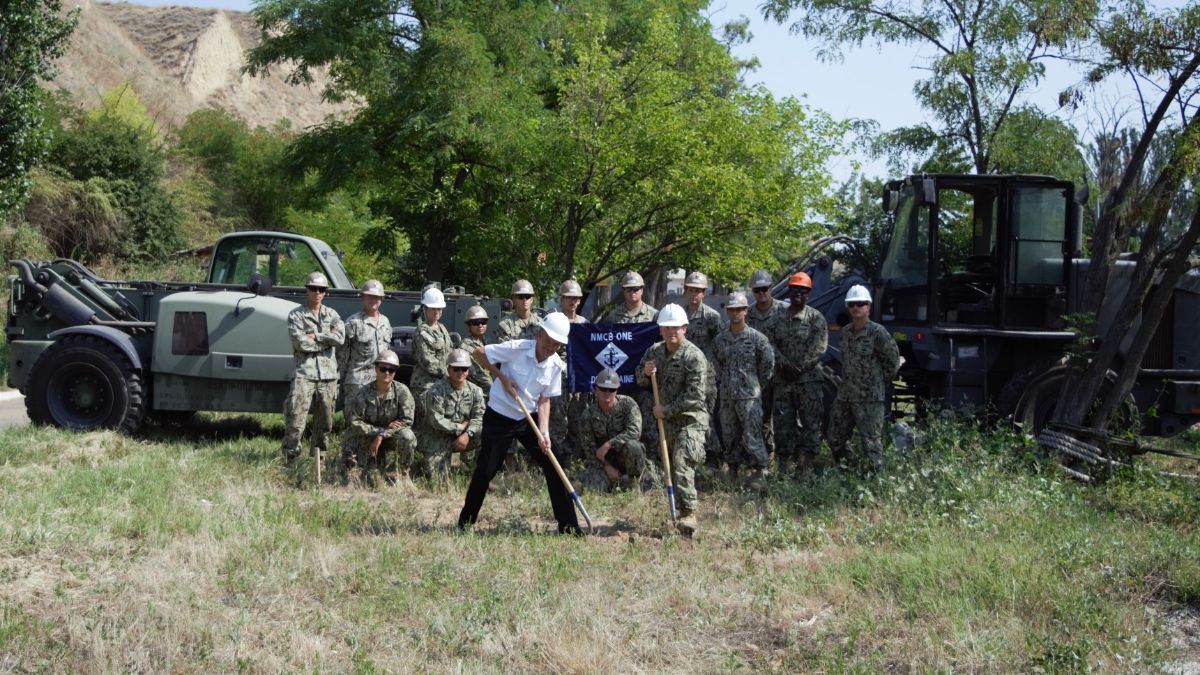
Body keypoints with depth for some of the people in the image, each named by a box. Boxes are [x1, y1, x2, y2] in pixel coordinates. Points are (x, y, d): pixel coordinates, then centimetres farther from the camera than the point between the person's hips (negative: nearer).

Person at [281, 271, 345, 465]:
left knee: (325, 420, 9)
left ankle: (318, 456, 21)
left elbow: (340, 337, -6)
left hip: (328, 374, 4)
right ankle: (290, 459, -7)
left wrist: (314, 336, -10)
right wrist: (327, 339, -5)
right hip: (304, 372, -4)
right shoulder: (296, 315, 3)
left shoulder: (332, 314, 13)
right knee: (295, 417, -12)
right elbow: (300, 343, -12)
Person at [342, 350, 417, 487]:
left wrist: (382, 436, -23)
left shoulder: (402, 391, -12)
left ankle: (404, 474, -10)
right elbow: (354, 423, -15)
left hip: (390, 439, 1)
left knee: (406, 436, -34)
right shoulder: (361, 394, -13)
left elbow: (407, 421, -15)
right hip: (367, 441, -1)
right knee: (367, 484, -18)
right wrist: (384, 429, -22)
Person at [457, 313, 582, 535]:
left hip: (529, 419, 4)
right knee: (485, 470, -4)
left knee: (553, 467, -4)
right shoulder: (516, 349, -20)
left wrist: (544, 431, -14)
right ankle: (465, 522, 14)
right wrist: (502, 377, -16)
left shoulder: (555, 365, -5)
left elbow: (544, 400, -1)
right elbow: (479, 353, -11)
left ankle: (568, 525, 3)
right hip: (499, 418, -4)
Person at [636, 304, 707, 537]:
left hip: (690, 420, -8)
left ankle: (688, 513, -23)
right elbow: (640, 381, 18)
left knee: (682, 465, -21)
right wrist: (645, 373, -7)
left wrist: (666, 410, -18)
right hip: (667, 421, 8)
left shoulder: (694, 356, -15)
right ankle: (686, 513, 25)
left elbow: (694, 396, -18)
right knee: (670, 466, 13)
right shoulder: (654, 351, 8)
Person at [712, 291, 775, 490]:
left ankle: (758, 472, -7)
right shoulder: (720, 339, 8)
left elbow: (768, 363, 3)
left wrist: (758, 385, 5)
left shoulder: (756, 338, -4)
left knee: (752, 434, -9)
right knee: (730, 435, 10)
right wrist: (720, 386, 13)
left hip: (749, 395, -5)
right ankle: (733, 469, 19)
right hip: (726, 396, 5)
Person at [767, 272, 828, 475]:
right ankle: (784, 465, 12)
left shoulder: (816, 319, 1)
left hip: (809, 380, -3)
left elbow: (818, 349, -8)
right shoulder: (778, 319, 11)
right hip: (783, 380, 4)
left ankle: (805, 466, -2)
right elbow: (770, 344, 1)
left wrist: (799, 369, -13)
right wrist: (785, 365, -13)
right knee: (783, 424, 6)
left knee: (811, 423, -5)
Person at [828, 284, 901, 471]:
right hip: (845, 396, 7)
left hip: (871, 398, -7)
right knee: (836, 438, 13)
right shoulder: (846, 332, 9)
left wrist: (882, 380, 1)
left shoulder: (877, 332, -12)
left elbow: (893, 357, -5)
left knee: (871, 442, -8)